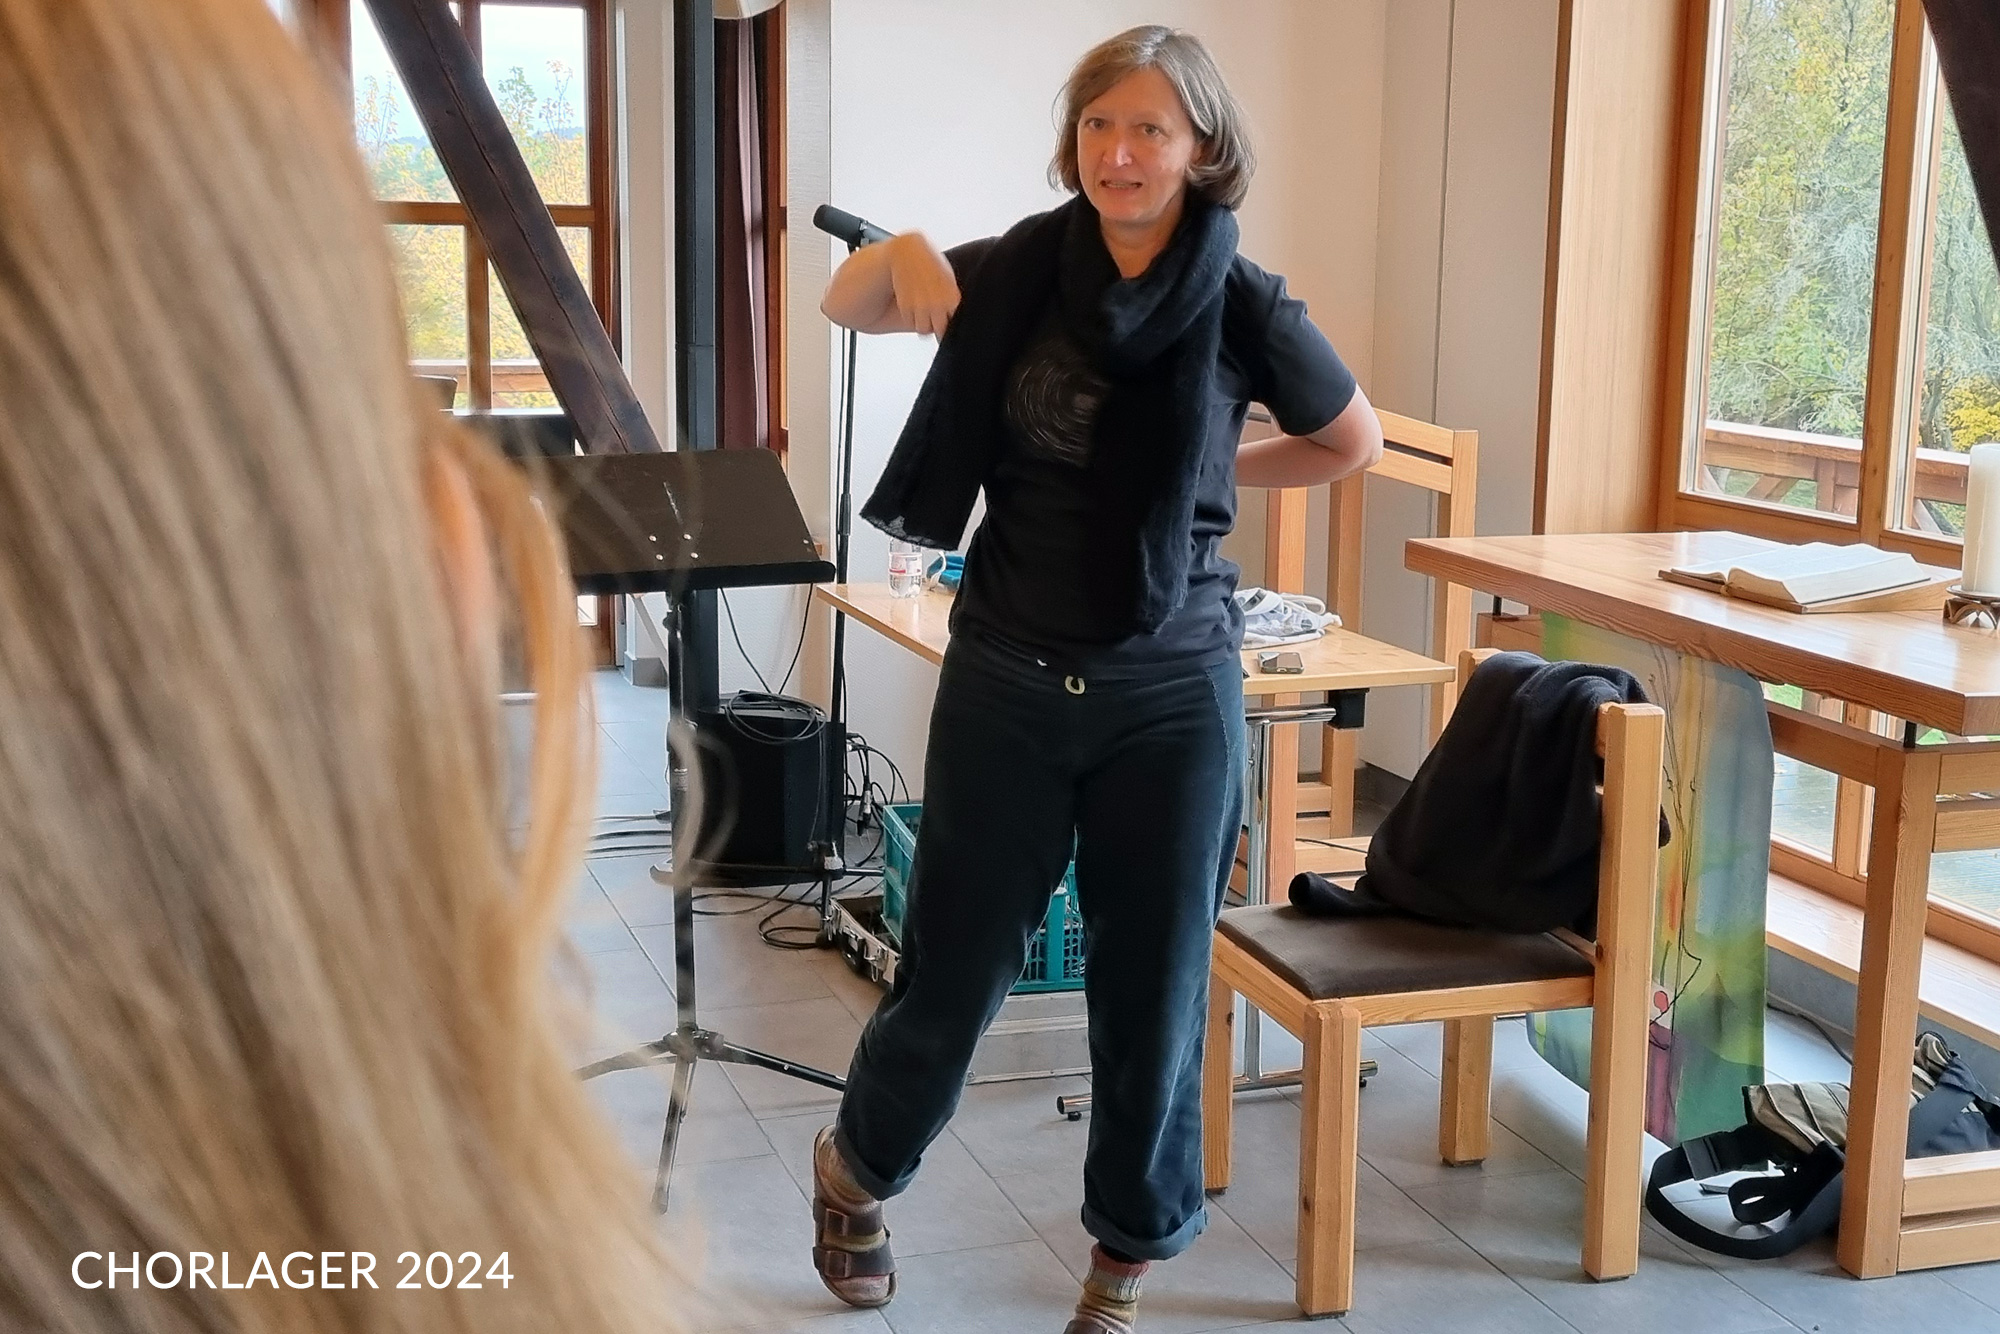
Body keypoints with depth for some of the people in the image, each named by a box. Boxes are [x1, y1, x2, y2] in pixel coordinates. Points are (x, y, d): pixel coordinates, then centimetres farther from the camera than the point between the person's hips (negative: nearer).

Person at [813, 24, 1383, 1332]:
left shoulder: (1241, 305, -7)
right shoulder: (1023, 268, -3)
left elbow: (1357, 441, 10)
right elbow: (847, 306, 11)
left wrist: (1212, 475, 7)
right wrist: (901, 256, -10)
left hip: (1171, 690, -1)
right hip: (1007, 674, 1)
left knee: (1152, 988, 8)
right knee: (954, 964, 10)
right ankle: (856, 1169, 38)